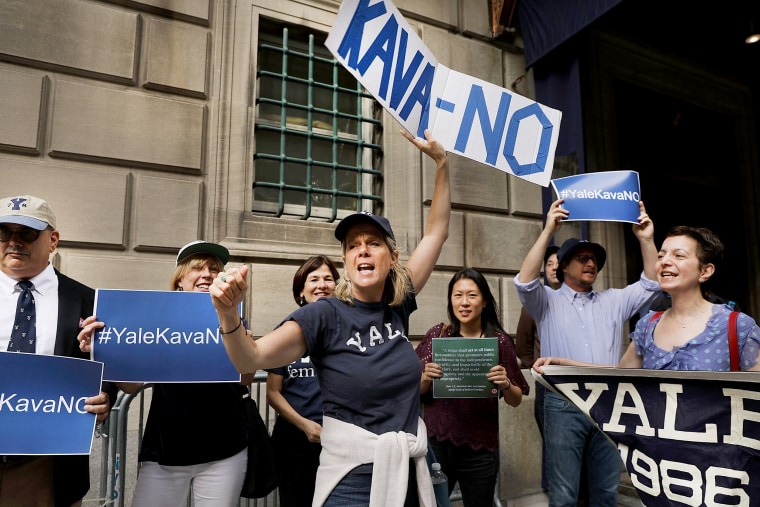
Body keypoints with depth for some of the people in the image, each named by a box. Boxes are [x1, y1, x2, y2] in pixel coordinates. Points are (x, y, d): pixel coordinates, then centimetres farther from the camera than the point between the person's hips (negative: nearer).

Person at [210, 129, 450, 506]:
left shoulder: (396, 306, 0)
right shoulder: (326, 315, -12)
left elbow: (436, 231, 5)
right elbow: (250, 360, -21)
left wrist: (441, 163, 5)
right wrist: (228, 312, -40)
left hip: (408, 475, 5)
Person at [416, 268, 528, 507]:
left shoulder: (499, 340, -4)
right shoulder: (437, 334, -3)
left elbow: (516, 400, 2)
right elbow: (415, 391, 1)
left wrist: (505, 384, -19)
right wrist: (426, 377, -20)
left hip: (480, 448, 0)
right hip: (436, 443, 0)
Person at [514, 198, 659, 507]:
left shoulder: (614, 301, 16)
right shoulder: (547, 302, 3)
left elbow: (651, 284, 8)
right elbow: (525, 282, -16)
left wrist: (645, 238, -4)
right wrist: (548, 230, -21)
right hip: (564, 407, -4)